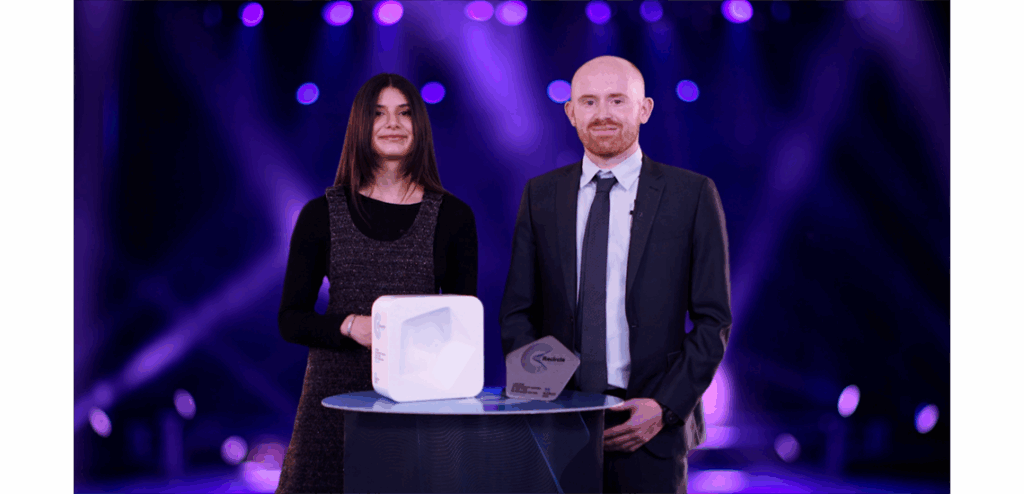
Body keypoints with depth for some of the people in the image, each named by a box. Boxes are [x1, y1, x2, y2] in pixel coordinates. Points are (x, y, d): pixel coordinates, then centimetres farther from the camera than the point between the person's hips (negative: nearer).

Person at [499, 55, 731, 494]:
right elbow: (517, 312, 8)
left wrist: (666, 407, -9)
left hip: (652, 425, -1)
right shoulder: (540, 195, 8)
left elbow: (713, 321, 0)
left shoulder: (693, 194, 0)